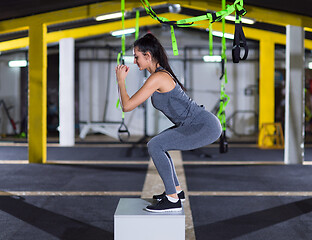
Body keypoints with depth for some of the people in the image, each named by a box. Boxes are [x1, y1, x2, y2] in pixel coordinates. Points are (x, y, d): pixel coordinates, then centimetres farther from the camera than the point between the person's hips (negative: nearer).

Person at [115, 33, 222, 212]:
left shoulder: (157, 78, -16)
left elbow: (127, 106, -14)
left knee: (155, 146, -16)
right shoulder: (162, 73, 14)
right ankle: (176, 190, 26)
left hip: (206, 127, -10)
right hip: (200, 124, 10)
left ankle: (173, 200, -11)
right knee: (157, 144, 19)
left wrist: (121, 80, -2)